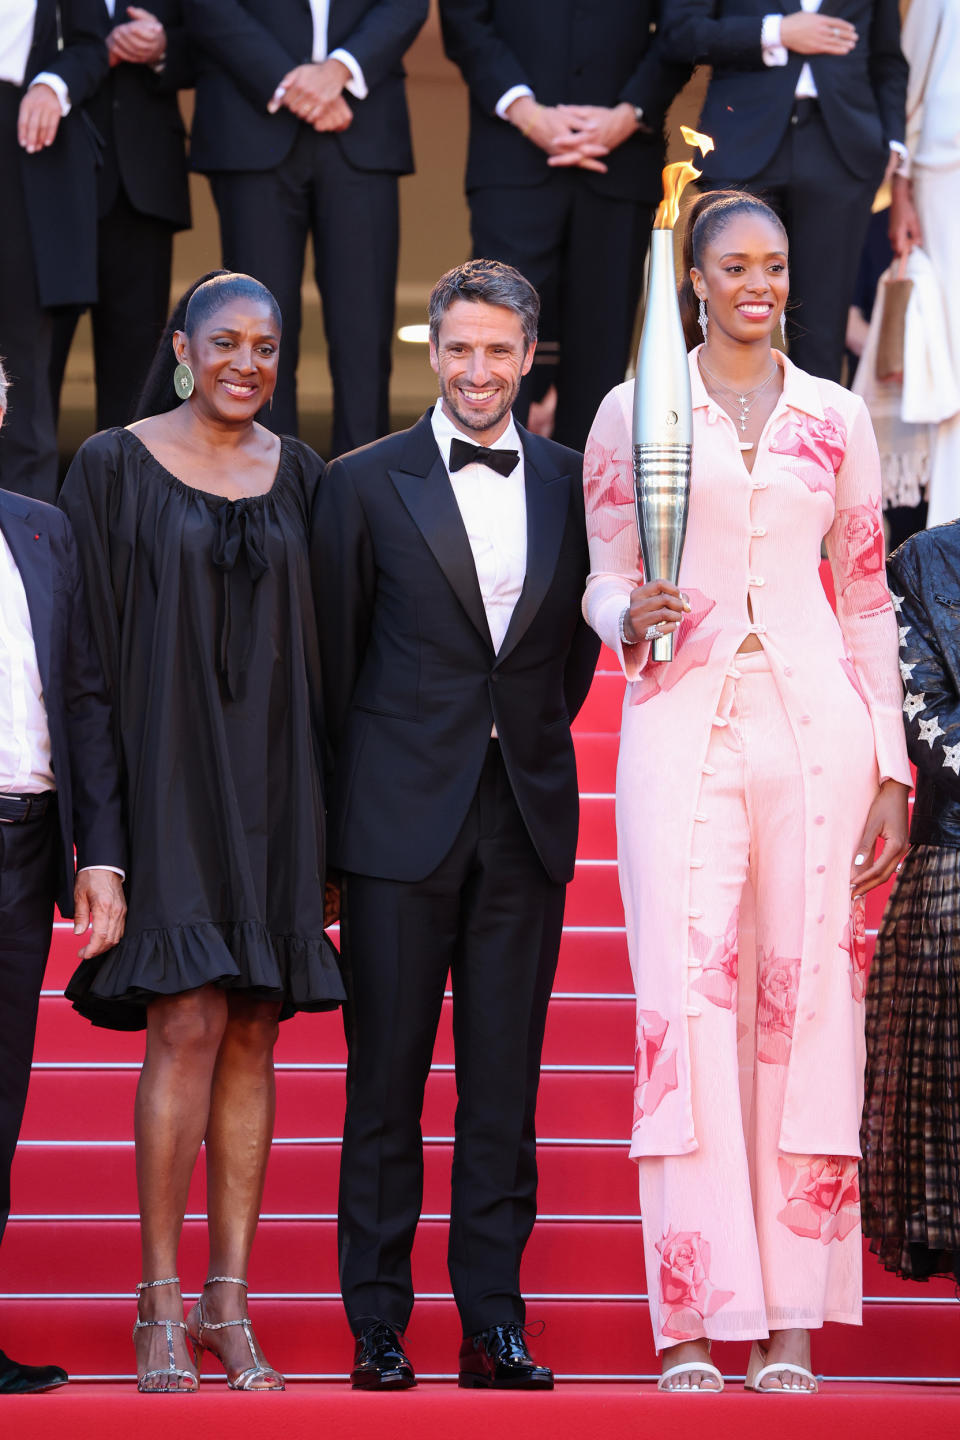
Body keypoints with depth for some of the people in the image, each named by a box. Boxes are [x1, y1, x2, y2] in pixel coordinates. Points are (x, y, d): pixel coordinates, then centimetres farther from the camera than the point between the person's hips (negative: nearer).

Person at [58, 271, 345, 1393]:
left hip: (270, 779, 4)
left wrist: (323, 804, 6)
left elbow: (323, 642, 13)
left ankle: (230, 1301, 8)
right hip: (165, 777, -4)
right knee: (190, 1022, -12)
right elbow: (89, 641, -2)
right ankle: (161, 1302, -5)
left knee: (254, 1032, 3)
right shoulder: (114, 467, 0)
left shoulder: (297, 476, 10)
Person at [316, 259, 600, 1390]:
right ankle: (377, 1327, 7)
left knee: (505, 1084, 4)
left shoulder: (572, 483, 8)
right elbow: (333, 659, 4)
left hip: (527, 817, 2)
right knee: (385, 1077, 1)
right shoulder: (366, 483, 1)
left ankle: (494, 1325, 8)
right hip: (402, 818, -2)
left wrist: (535, 741, 12)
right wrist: (336, 814, 4)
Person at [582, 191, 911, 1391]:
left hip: (815, 724, 2)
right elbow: (604, 577, 11)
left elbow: (865, 603, 13)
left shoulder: (837, 417, 12)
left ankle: (791, 1321, 3)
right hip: (682, 723, -1)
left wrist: (890, 771, 8)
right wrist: (630, 618, -13)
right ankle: (690, 1316, -8)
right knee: (686, 1006, -9)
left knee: (808, 1010, -1)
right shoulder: (634, 412, 8)